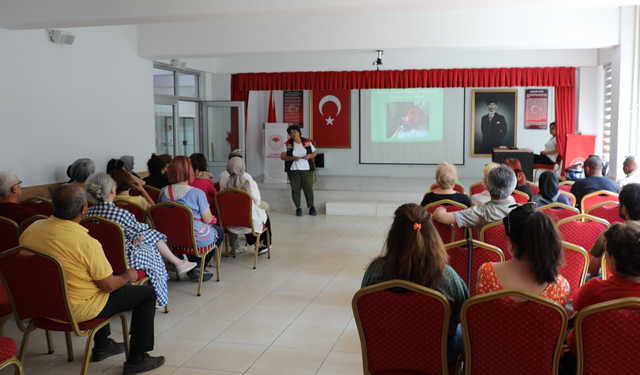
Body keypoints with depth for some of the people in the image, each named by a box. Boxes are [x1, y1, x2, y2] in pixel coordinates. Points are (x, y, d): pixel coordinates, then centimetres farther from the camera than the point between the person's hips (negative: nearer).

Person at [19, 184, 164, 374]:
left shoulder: (31, 229, -8)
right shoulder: (86, 243, -29)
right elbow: (109, 285, -20)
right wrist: (128, 276, 2)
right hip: (77, 310, -8)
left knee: (99, 271, 35)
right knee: (147, 294, 5)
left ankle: (101, 345, 43)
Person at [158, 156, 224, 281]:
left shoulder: (163, 192, -5)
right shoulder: (197, 193, -21)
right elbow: (208, 219, -14)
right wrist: (210, 217, 9)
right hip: (197, 239, -6)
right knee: (219, 232, 25)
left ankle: (192, 266, 32)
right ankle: (198, 267, 20)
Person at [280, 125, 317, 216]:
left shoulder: (307, 142, 6)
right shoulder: (288, 144, 1)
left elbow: (314, 153, 13)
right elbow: (282, 156, -3)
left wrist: (309, 155, -9)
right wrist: (292, 158, -17)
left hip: (306, 169, 1)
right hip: (293, 170, 0)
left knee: (308, 188, 0)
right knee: (295, 189, 1)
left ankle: (311, 207, 11)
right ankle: (298, 208, 10)